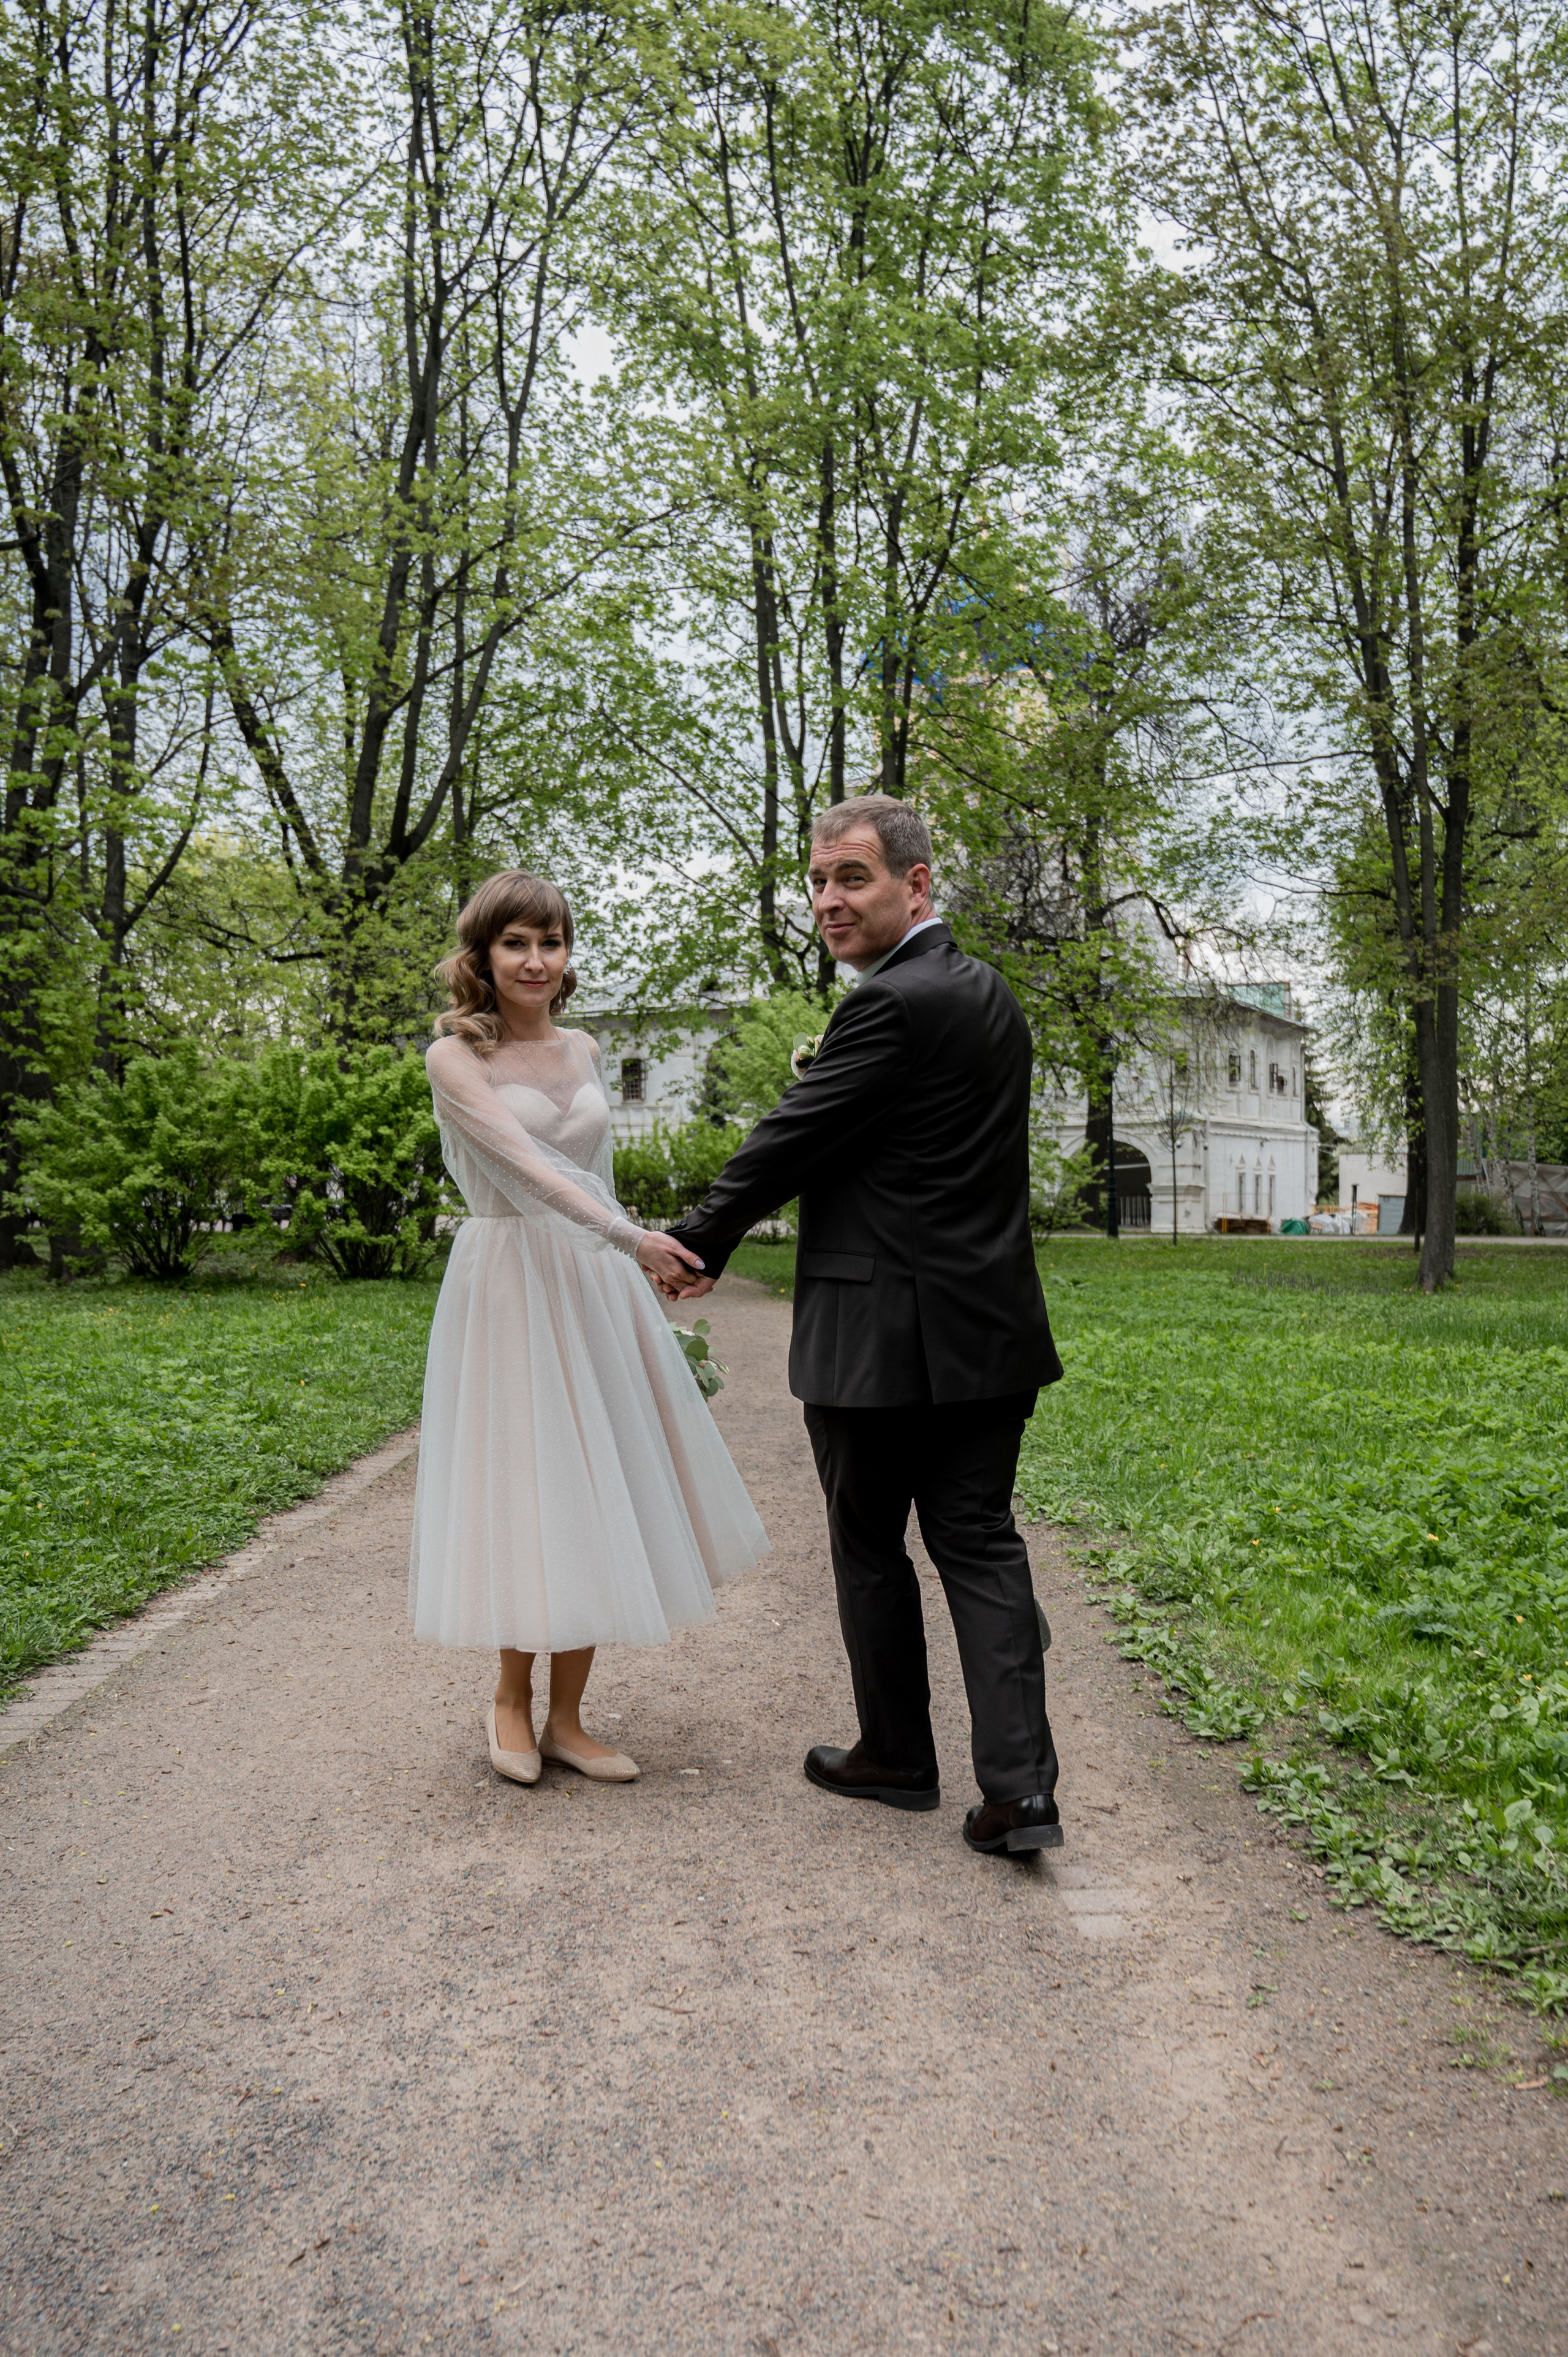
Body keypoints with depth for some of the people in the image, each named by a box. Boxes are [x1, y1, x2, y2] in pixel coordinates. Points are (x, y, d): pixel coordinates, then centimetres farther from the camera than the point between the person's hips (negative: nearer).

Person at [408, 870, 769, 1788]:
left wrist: (629, 1262, 16)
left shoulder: (583, 1051, 12)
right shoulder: (457, 1057, -8)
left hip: (596, 1285, 6)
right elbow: (525, 1162, -22)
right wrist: (633, 1237, -33)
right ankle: (512, 1697, 24)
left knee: (600, 1495, 5)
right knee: (531, 1496, 0)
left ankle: (566, 1717, 17)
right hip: (510, 1287, -5)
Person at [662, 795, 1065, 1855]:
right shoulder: (992, 993, 12)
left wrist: (695, 1244, 3)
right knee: (980, 1543, 10)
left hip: (878, 1339, -8)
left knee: (870, 1550, 10)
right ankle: (1020, 1786, 6)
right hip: (986, 1329, 8)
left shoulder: (892, 1005, -17)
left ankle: (898, 1756, 26)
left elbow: (791, 1141, -12)